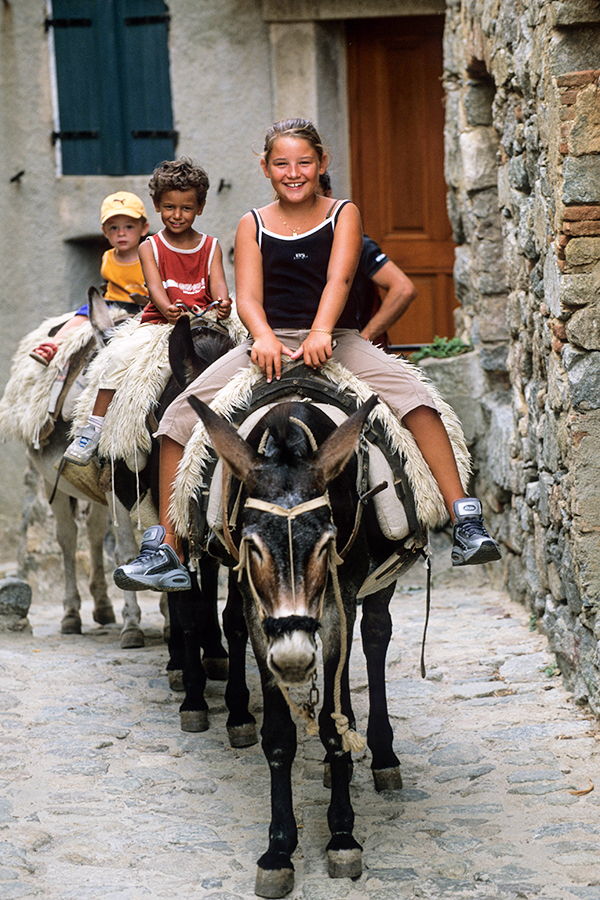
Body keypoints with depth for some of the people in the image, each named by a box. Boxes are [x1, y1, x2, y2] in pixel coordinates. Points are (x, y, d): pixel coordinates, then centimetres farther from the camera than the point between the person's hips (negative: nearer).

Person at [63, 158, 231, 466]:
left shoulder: (211, 247, 13)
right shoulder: (150, 248, 8)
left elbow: (217, 282, -2)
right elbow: (155, 285, -7)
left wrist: (223, 303, -27)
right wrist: (167, 309, -31)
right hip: (158, 324, -1)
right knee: (119, 354, -27)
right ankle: (94, 428, -21)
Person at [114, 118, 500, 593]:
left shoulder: (344, 215, 6)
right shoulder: (253, 225, 9)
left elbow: (339, 279, -12)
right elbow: (247, 295, -3)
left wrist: (320, 332, -32)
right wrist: (265, 338, -27)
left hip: (338, 340, -1)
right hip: (270, 343, 2)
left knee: (414, 397, -28)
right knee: (180, 416, -16)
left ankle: (466, 522, -29)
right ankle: (166, 551, -11)